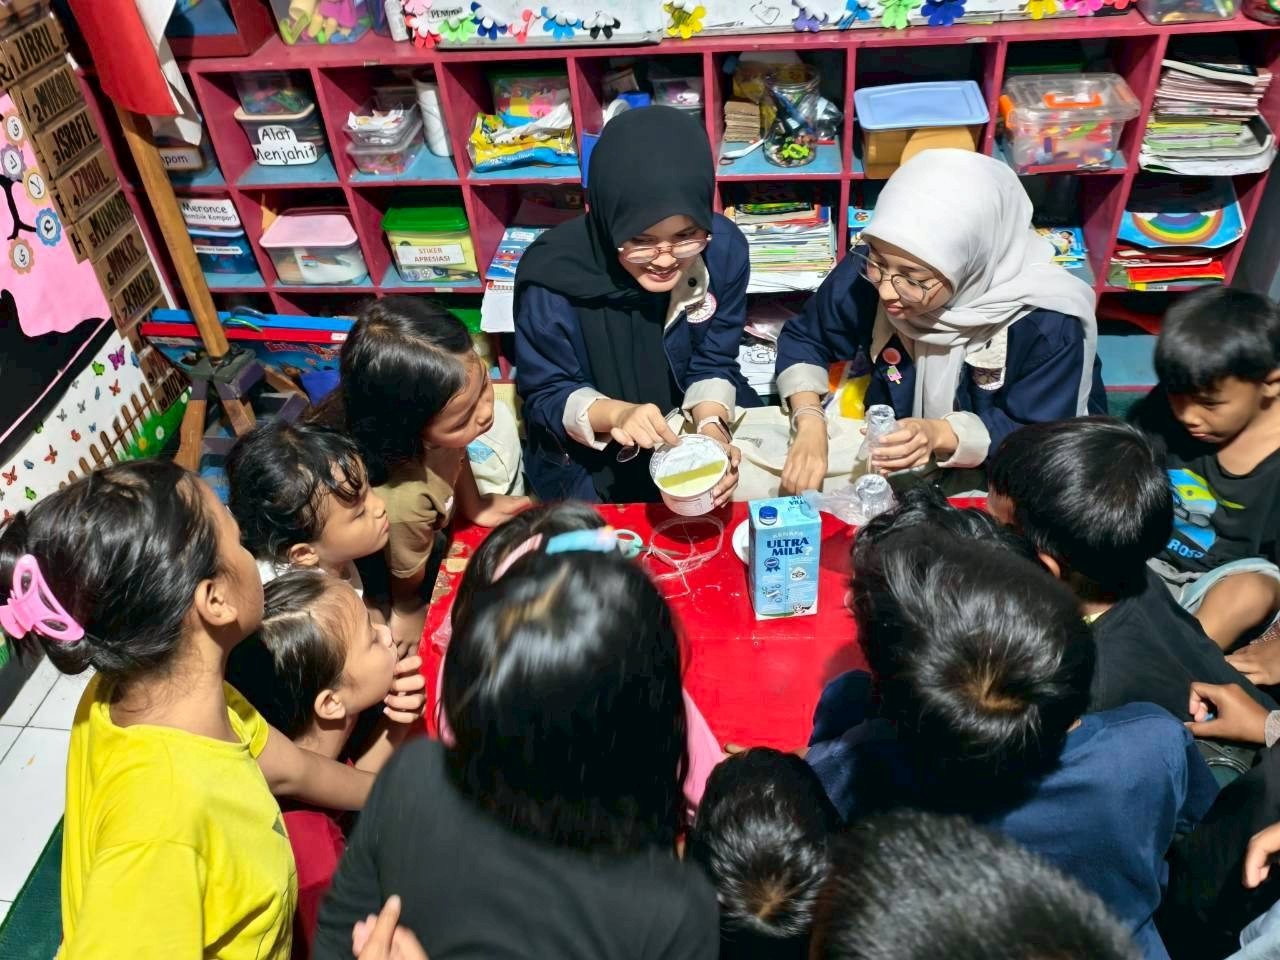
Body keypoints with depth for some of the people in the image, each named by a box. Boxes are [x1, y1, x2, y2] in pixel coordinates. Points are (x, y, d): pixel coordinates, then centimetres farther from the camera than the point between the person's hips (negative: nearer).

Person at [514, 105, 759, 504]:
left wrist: (711, 425, -28)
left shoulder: (723, 247, -20)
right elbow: (546, 396, -17)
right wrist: (616, 413, -36)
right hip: (588, 450, -3)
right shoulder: (554, 273, -28)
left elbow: (712, 363, -8)